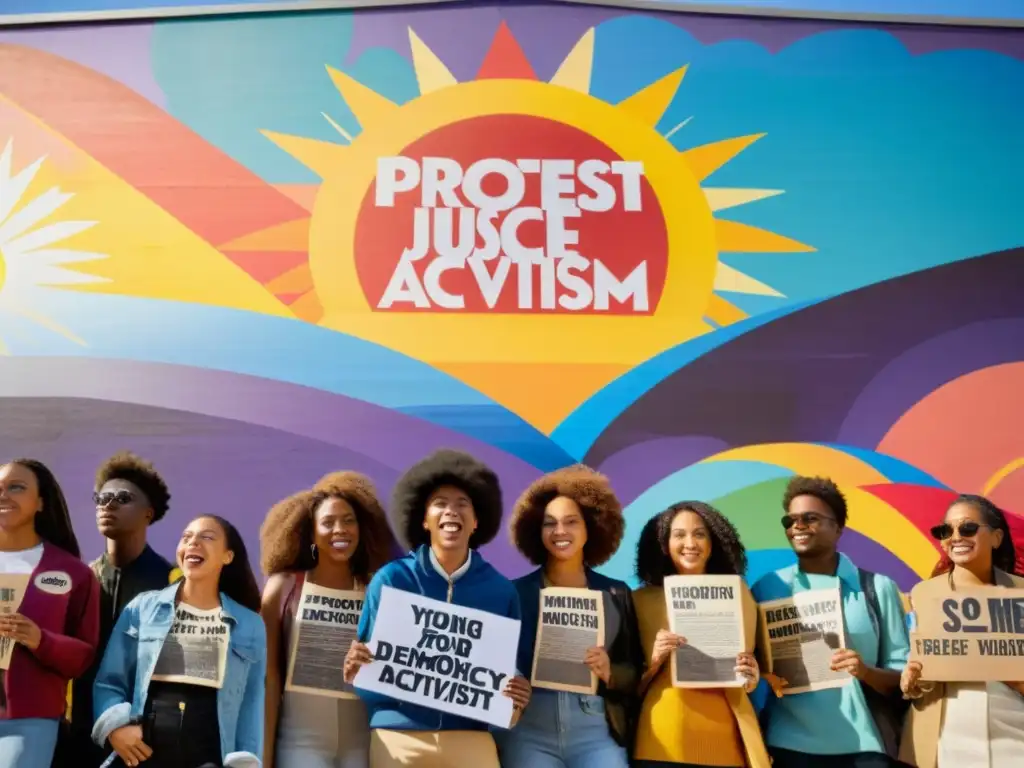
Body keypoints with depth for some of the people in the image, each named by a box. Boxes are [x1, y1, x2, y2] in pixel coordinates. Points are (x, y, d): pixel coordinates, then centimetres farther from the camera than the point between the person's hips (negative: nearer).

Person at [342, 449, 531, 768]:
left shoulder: (501, 591, 3)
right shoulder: (390, 579, -1)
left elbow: (510, 672, 9)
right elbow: (369, 670, 3)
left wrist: (516, 697, -11)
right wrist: (357, 671, -18)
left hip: (472, 738, 1)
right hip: (398, 736, -1)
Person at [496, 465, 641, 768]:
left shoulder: (617, 595, 10)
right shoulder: (516, 593, 4)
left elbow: (636, 673, 10)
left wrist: (610, 672, -9)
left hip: (596, 734, 1)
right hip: (528, 733, -1)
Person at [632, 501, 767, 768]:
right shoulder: (643, 599, 2)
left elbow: (750, 671, 17)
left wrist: (751, 678, -4)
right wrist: (653, 661, -14)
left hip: (723, 740, 2)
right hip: (663, 743, -1)